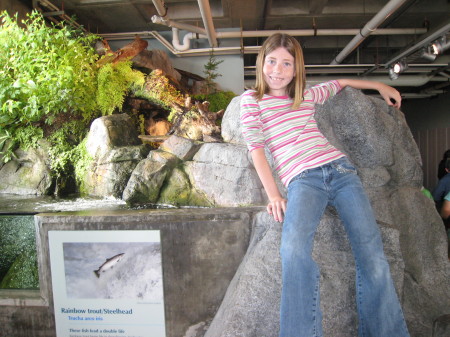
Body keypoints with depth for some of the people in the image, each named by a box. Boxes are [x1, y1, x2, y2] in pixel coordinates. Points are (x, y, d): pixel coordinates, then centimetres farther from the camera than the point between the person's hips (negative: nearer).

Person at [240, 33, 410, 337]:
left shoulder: (308, 96, 22)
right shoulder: (251, 100, 12)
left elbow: (338, 83, 43)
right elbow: (256, 148, 3)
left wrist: (380, 86, 42)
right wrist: (273, 195, -5)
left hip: (340, 169, 4)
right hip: (303, 181, -4)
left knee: (373, 257, -9)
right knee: (294, 249, -33)